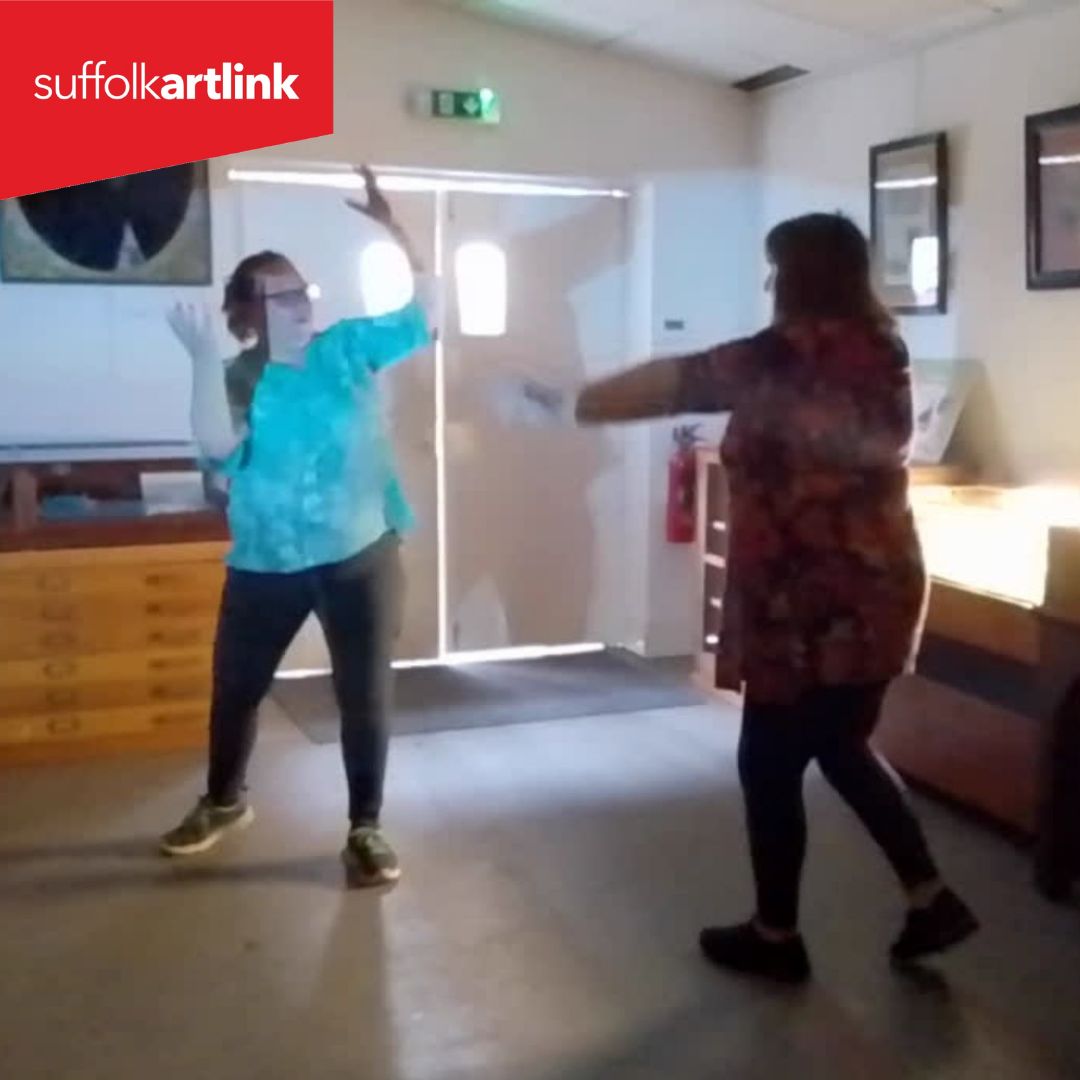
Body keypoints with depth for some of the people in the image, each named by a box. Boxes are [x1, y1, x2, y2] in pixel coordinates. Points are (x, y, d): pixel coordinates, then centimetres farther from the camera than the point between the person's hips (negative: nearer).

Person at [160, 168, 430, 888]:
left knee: (365, 695, 3)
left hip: (362, 556, 0)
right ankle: (224, 803, 41)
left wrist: (393, 233, -16)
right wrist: (205, 359, -27)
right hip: (265, 566, 1)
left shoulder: (349, 349, 1)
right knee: (236, 688, 15)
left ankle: (366, 829, 18)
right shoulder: (238, 380, -4)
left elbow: (424, 315, -6)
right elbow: (218, 448, -22)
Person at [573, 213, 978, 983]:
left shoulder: (790, 354, -16)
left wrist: (586, 401, 3)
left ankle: (776, 937, 21)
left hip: (809, 607, -8)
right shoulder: (881, 352, 9)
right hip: (878, 593, 8)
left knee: (770, 766, 7)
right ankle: (931, 899, 25)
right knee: (844, 748, 23)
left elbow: (675, 381, -11)